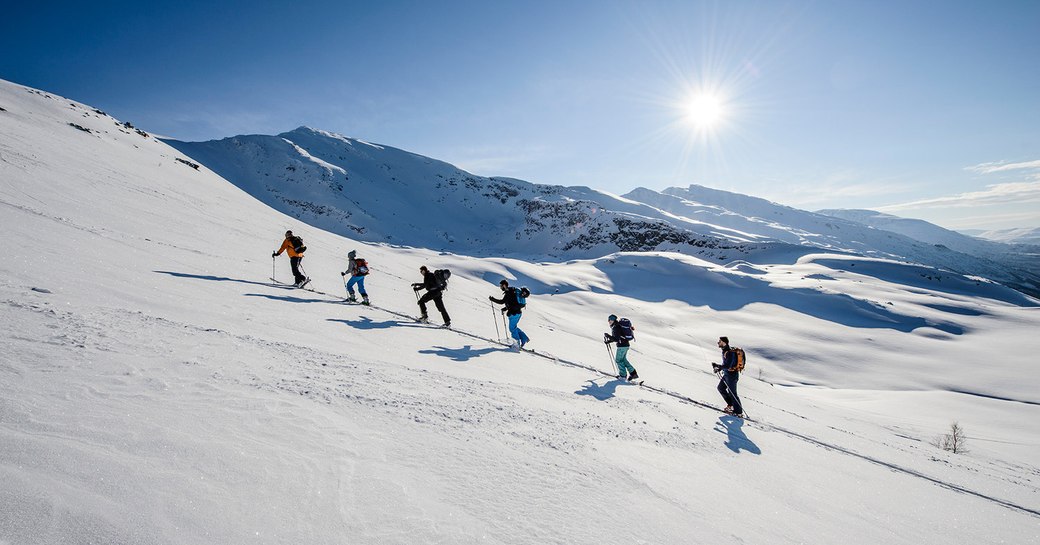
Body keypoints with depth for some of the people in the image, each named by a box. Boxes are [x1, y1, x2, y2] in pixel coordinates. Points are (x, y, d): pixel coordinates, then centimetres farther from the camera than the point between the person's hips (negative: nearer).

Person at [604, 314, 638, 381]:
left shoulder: (616, 327, -18)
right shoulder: (618, 325, 14)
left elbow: (616, 339, -25)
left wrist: (608, 336, -18)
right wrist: (608, 341, 16)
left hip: (622, 346, -10)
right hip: (626, 345, 10)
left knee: (618, 360, 5)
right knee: (623, 359, 19)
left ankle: (623, 375, 13)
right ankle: (633, 373, 19)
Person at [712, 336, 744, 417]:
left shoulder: (730, 353, -25)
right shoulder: (725, 351, 7)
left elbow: (727, 366, -30)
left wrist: (717, 366, -24)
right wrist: (719, 369, 8)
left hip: (732, 375, -10)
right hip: (727, 374, 10)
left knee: (732, 393, -2)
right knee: (721, 388, 17)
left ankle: (739, 412, 9)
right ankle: (730, 405, 26)